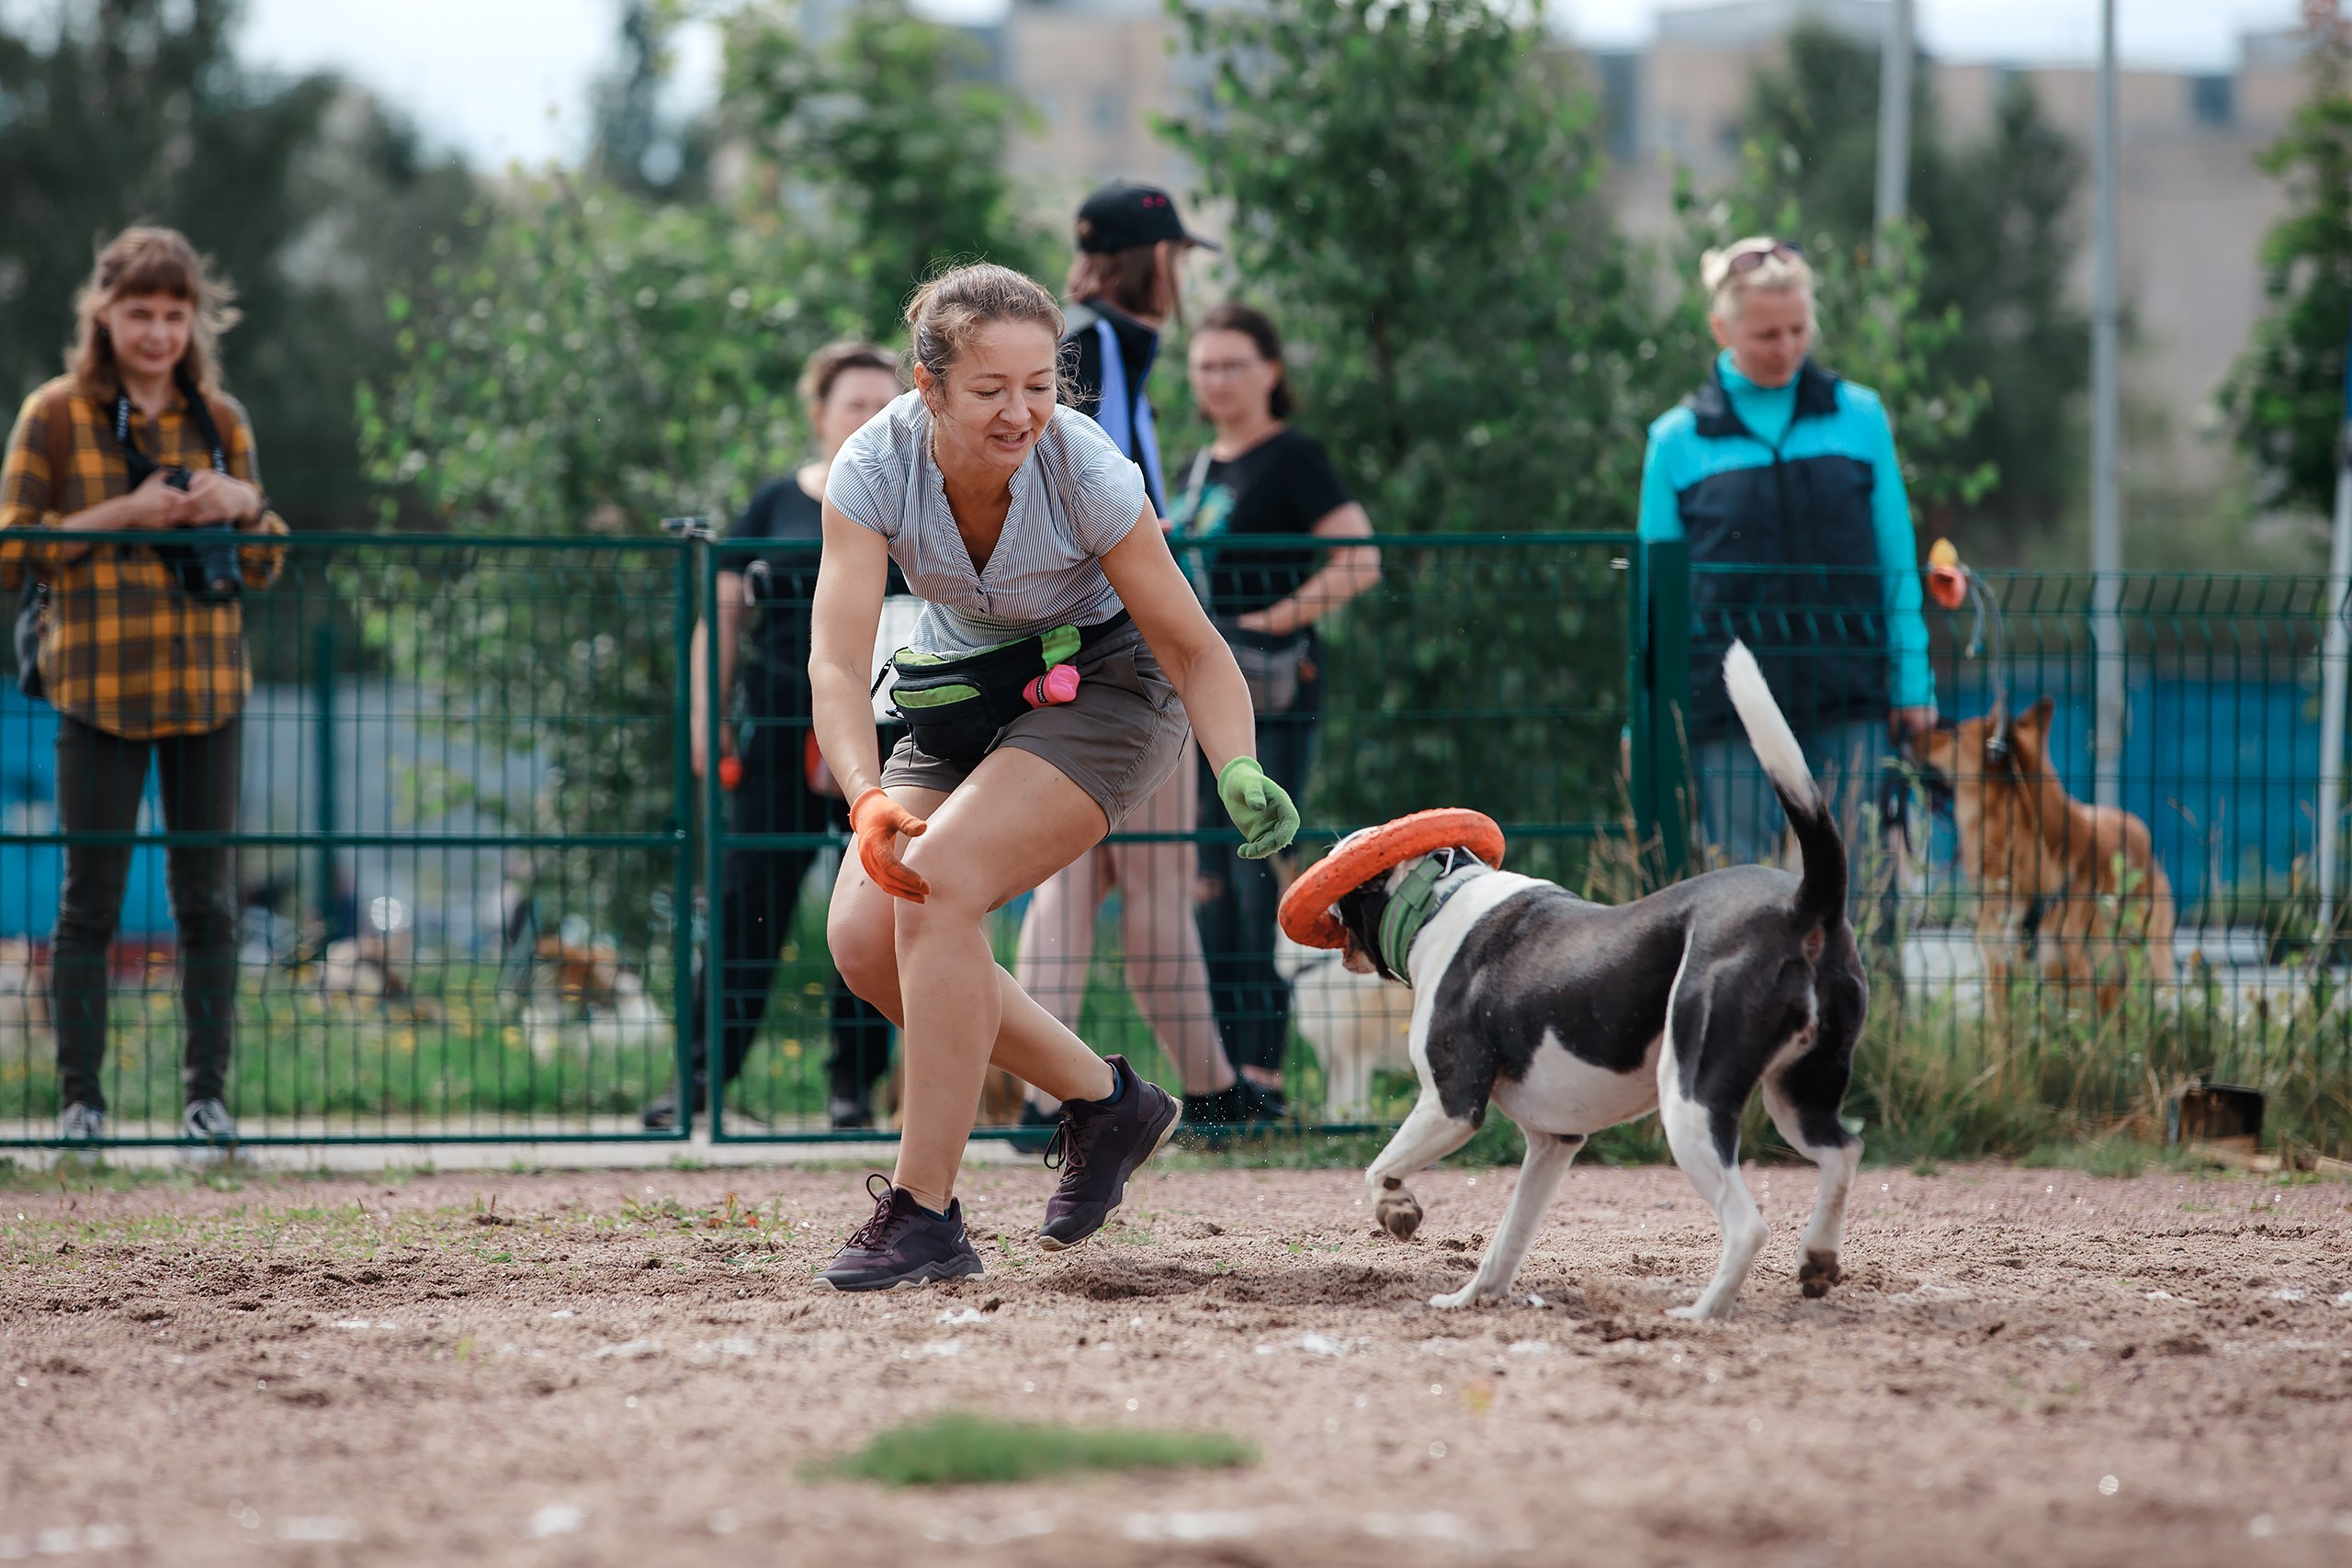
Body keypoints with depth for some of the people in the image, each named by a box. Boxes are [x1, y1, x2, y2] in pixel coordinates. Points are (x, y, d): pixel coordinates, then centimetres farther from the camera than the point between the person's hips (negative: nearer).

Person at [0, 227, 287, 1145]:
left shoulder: (219, 421, 12)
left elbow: (263, 570, 18)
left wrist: (245, 507, -4)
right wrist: (122, 514, -13)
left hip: (207, 686, 3)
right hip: (100, 686, -3)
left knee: (208, 896, 3)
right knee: (90, 896, -2)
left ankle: (208, 1092, 9)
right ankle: (80, 1096, 3)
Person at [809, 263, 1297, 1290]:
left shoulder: (1086, 473, -27)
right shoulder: (875, 469, -22)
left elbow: (1193, 648, -18)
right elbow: (837, 665, -28)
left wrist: (1240, 773, -36)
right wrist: (869, 798, -46)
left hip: (1102, 687, -5)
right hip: (958, 699, 5)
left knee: (938, 887, -26)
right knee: (864, 939, -10)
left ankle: (925, 1215, -21)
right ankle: (1104, 1099, 9)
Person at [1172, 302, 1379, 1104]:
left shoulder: (1293, 458, -5)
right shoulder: (1198, 469, 19)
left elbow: (1360, 560, -14)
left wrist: (1278, 617, -16)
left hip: (1271, 691, -8)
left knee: (1258, 872, -11)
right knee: (1208, 877, 6)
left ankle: (1262, 1061, -12)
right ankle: (1219, 1054, 9)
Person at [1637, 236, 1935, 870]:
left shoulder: (1859, 417, 7)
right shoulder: (1678, 439, 4)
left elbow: (1897, 561, 11)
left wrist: (1913, 683, 6)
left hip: (1846, 701, 1)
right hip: (1729, 708, -1)